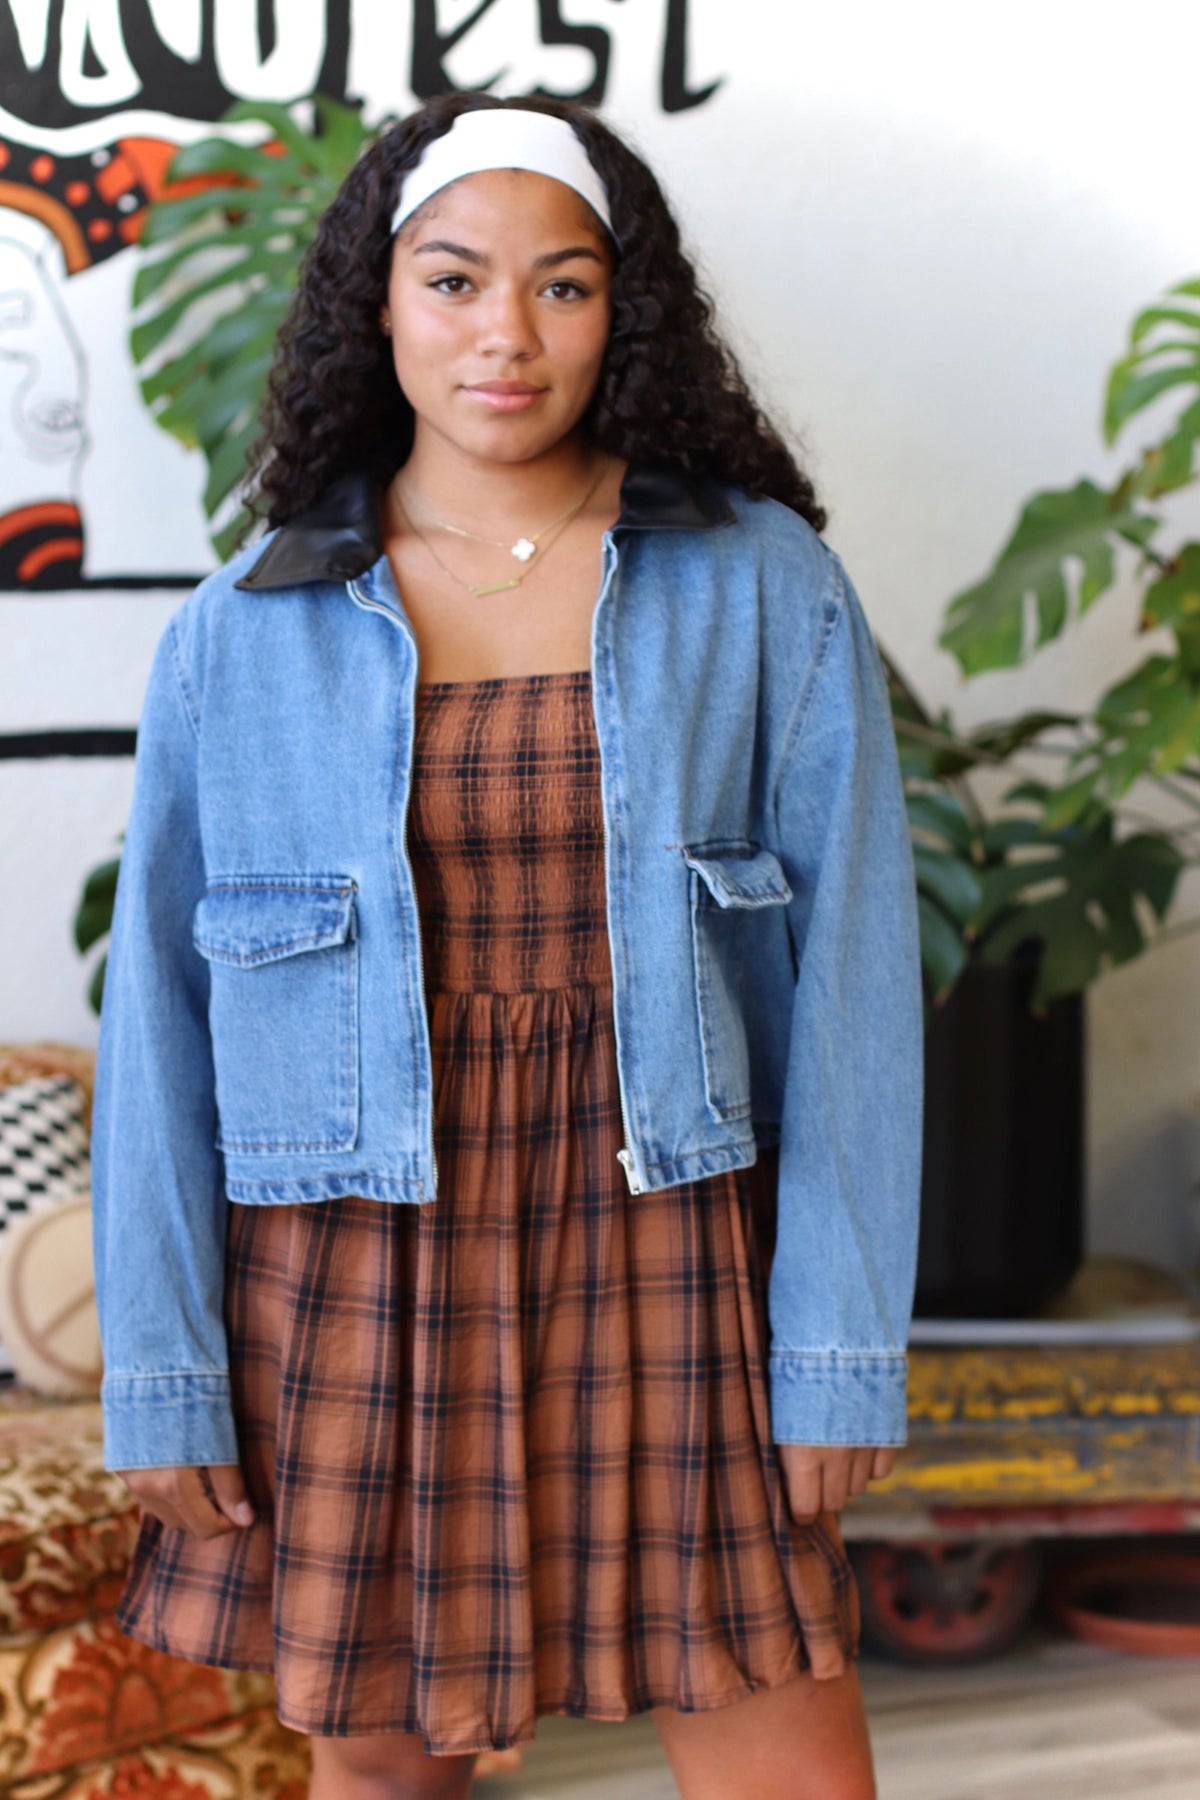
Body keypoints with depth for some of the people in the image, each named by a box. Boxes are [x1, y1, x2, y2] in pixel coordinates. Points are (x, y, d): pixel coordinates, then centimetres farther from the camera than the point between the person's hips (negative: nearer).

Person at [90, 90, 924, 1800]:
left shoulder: (769, 590, -1)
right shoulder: (243, 631, 0)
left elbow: (851, 972, -2)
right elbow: (160, 1009, 2)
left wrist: (840, 1343, -5)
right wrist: (161, 1369, -1)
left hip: (663, 1257, 0)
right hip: (354, 1274, 1)